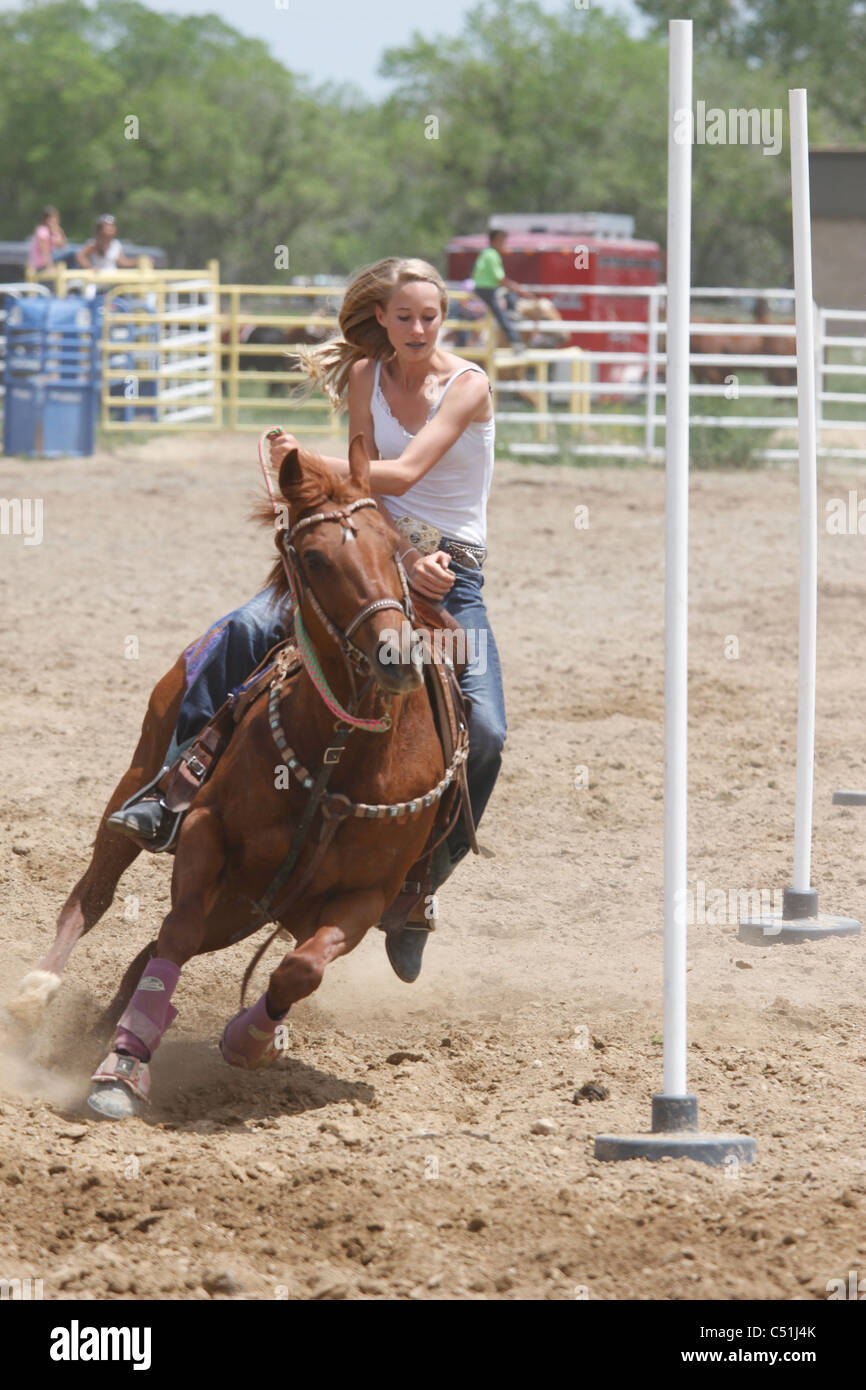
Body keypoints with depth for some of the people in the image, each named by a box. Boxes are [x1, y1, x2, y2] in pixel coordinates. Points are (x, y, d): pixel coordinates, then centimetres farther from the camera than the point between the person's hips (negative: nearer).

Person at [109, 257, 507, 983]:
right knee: (243, 633, -21)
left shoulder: (468, 384, -12)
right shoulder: (366, 377, 2)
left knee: (483, 732, -21)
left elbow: (402, 475, -23)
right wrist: (405, 555, -21)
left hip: (453, 574, -3)